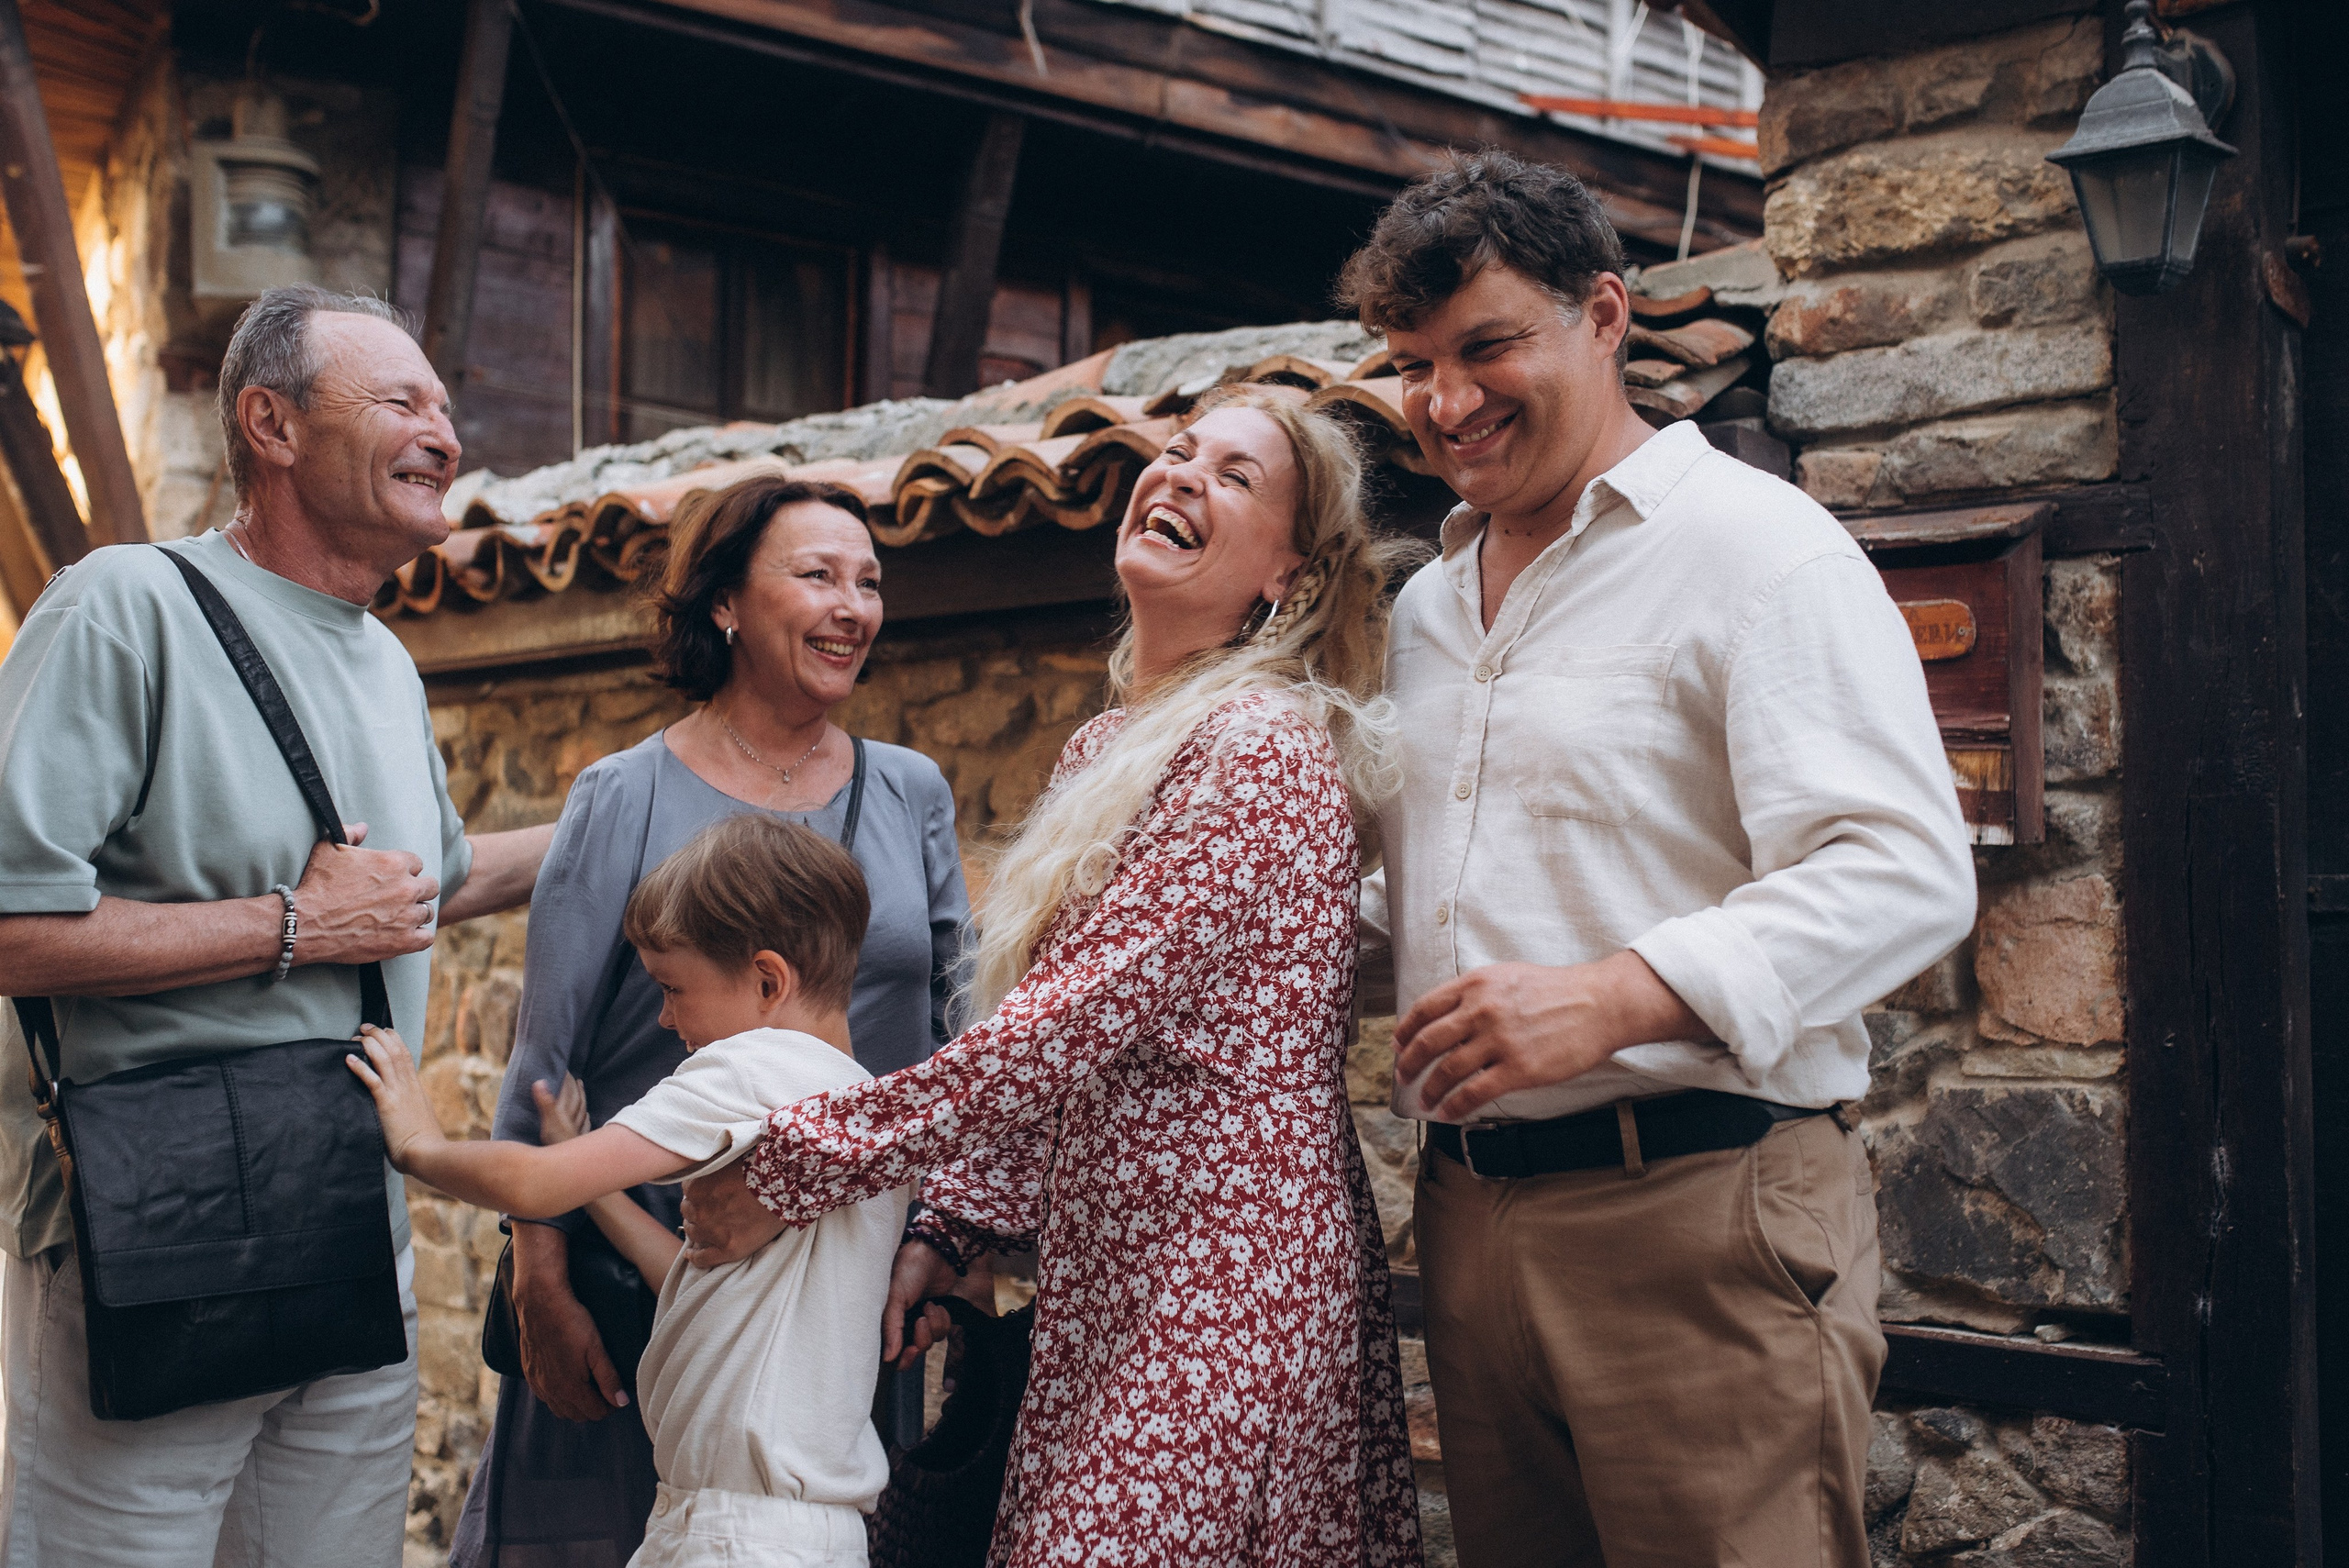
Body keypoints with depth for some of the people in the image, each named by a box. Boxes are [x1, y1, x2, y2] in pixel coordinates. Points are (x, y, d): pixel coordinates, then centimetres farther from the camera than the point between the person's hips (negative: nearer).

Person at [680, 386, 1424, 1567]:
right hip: (1110, 1285, 8)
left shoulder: (1259, 747, -12)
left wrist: (793, 1165, -16)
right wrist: (944, 1233, 7)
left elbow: (1079, 1017, -19)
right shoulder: (1108, 751, 15)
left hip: (1221, 1281, -8)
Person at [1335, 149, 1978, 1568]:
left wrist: (1612, 997, -28)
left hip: (1701, 1207, -7)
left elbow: (1903, 874, -18)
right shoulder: (1426, 607, 19)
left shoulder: (1756, 547, -6)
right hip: (1471, 1211, 7)